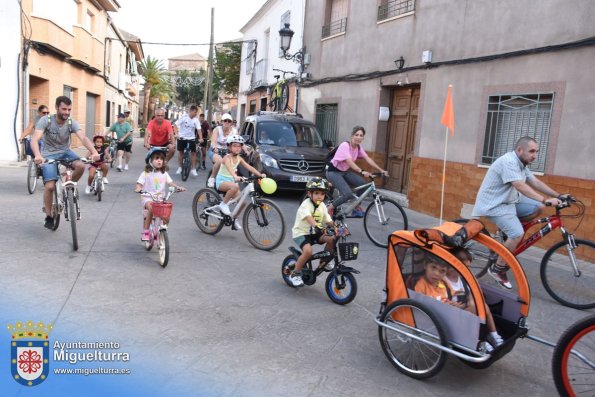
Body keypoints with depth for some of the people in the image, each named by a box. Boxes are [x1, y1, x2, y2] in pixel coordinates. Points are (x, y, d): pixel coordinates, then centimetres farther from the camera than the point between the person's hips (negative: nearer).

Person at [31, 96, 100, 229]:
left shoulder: (72, 123, -11)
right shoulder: (45, 120, -17)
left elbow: (83, 138, -26)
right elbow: (34, 139, -28)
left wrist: (94, 152, -46)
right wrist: (37, 155, -49)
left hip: (65, 152, 2)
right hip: (49, 155, -2)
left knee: (81, 166, -30)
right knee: (50, 186, -17)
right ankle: (48, 216, 5)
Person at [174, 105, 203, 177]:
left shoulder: (196, 120, -7)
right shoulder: (183, 117, -12)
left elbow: (199, 129, -14)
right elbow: (176, 125, -14)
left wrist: (200, 138, -28)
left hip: (191, 138, 1)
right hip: (182, 137, -1)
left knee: (193, 152, -5)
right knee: (180, 152, 6)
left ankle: (193, 169, 2)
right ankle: (179, 168, 21)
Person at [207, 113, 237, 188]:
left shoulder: (234, 131, -5)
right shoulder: (217, 130, -12)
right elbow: (213, 141, -29)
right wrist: (214, 148, -51)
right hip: (215, 151, -4)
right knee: (220, 160, -35)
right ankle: (212, 178, -16)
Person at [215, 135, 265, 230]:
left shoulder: (239, 158, 4)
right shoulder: (227, 157, -17)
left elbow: (249, 167, -5)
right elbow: (229, 167, -38)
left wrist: (260, 174, -19)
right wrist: (235, 176, -58)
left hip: (231, 181, 7)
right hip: (221, 181, -7)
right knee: (235, 186, -38)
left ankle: (233, 219, 18)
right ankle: (223, 204, -18)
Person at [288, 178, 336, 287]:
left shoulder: (322, 206, 4)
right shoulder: (305, 205, -18)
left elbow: (329, 221, 2)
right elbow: (308, 218, -38)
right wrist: (316, 226, -55)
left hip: (315, 233, 6)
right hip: (301, 233, -6)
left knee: (332, 239, -18)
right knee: (308, 251, -32)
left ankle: (324, 261, 7)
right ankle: (295, 274, -10)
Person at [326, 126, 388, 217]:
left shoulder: (358, 147, -1)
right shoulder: (345, 145, -24)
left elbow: (368, 159, -9)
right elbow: (349, 162, -37)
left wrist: (381, 170, -19)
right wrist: (362, 171, -50)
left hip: (344, 171, 8)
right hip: (333, 172, -8)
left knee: (363, 184, -9)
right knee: (348, 194, -25)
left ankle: (357, 208, 8)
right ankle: (330, 208, -3)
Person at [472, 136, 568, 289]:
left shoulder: (521, 164, 9)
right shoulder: (508, 161, -22)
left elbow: (535, 182, 8)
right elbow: (520, 186, -31)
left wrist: (558, 196, 0)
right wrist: (545, 200, -36)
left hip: (508, 201, 9)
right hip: (493, 205, -9)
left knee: (538, 207, 1)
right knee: (518, 234, -21)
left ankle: (509, 227, 13)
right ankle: (497, 269, -7)